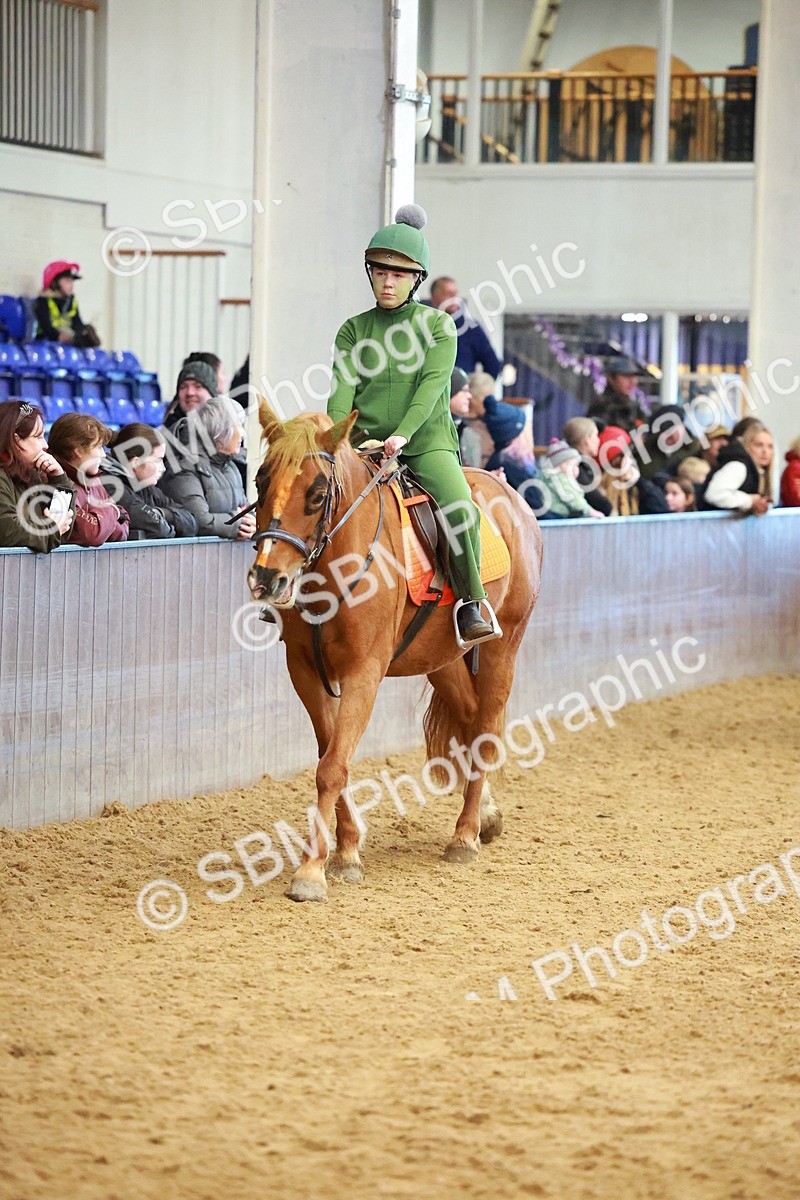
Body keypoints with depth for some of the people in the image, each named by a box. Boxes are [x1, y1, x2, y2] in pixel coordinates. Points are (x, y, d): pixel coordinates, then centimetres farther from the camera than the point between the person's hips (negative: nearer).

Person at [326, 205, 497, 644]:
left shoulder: (438, 325, 3)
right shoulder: (353, 330, 11)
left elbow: (432, 383, -10)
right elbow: (342, 389, -2)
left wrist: (402, 435, -25)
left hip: (427, 443, -2)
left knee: (460, 510, -28)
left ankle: (469, 605, -15)